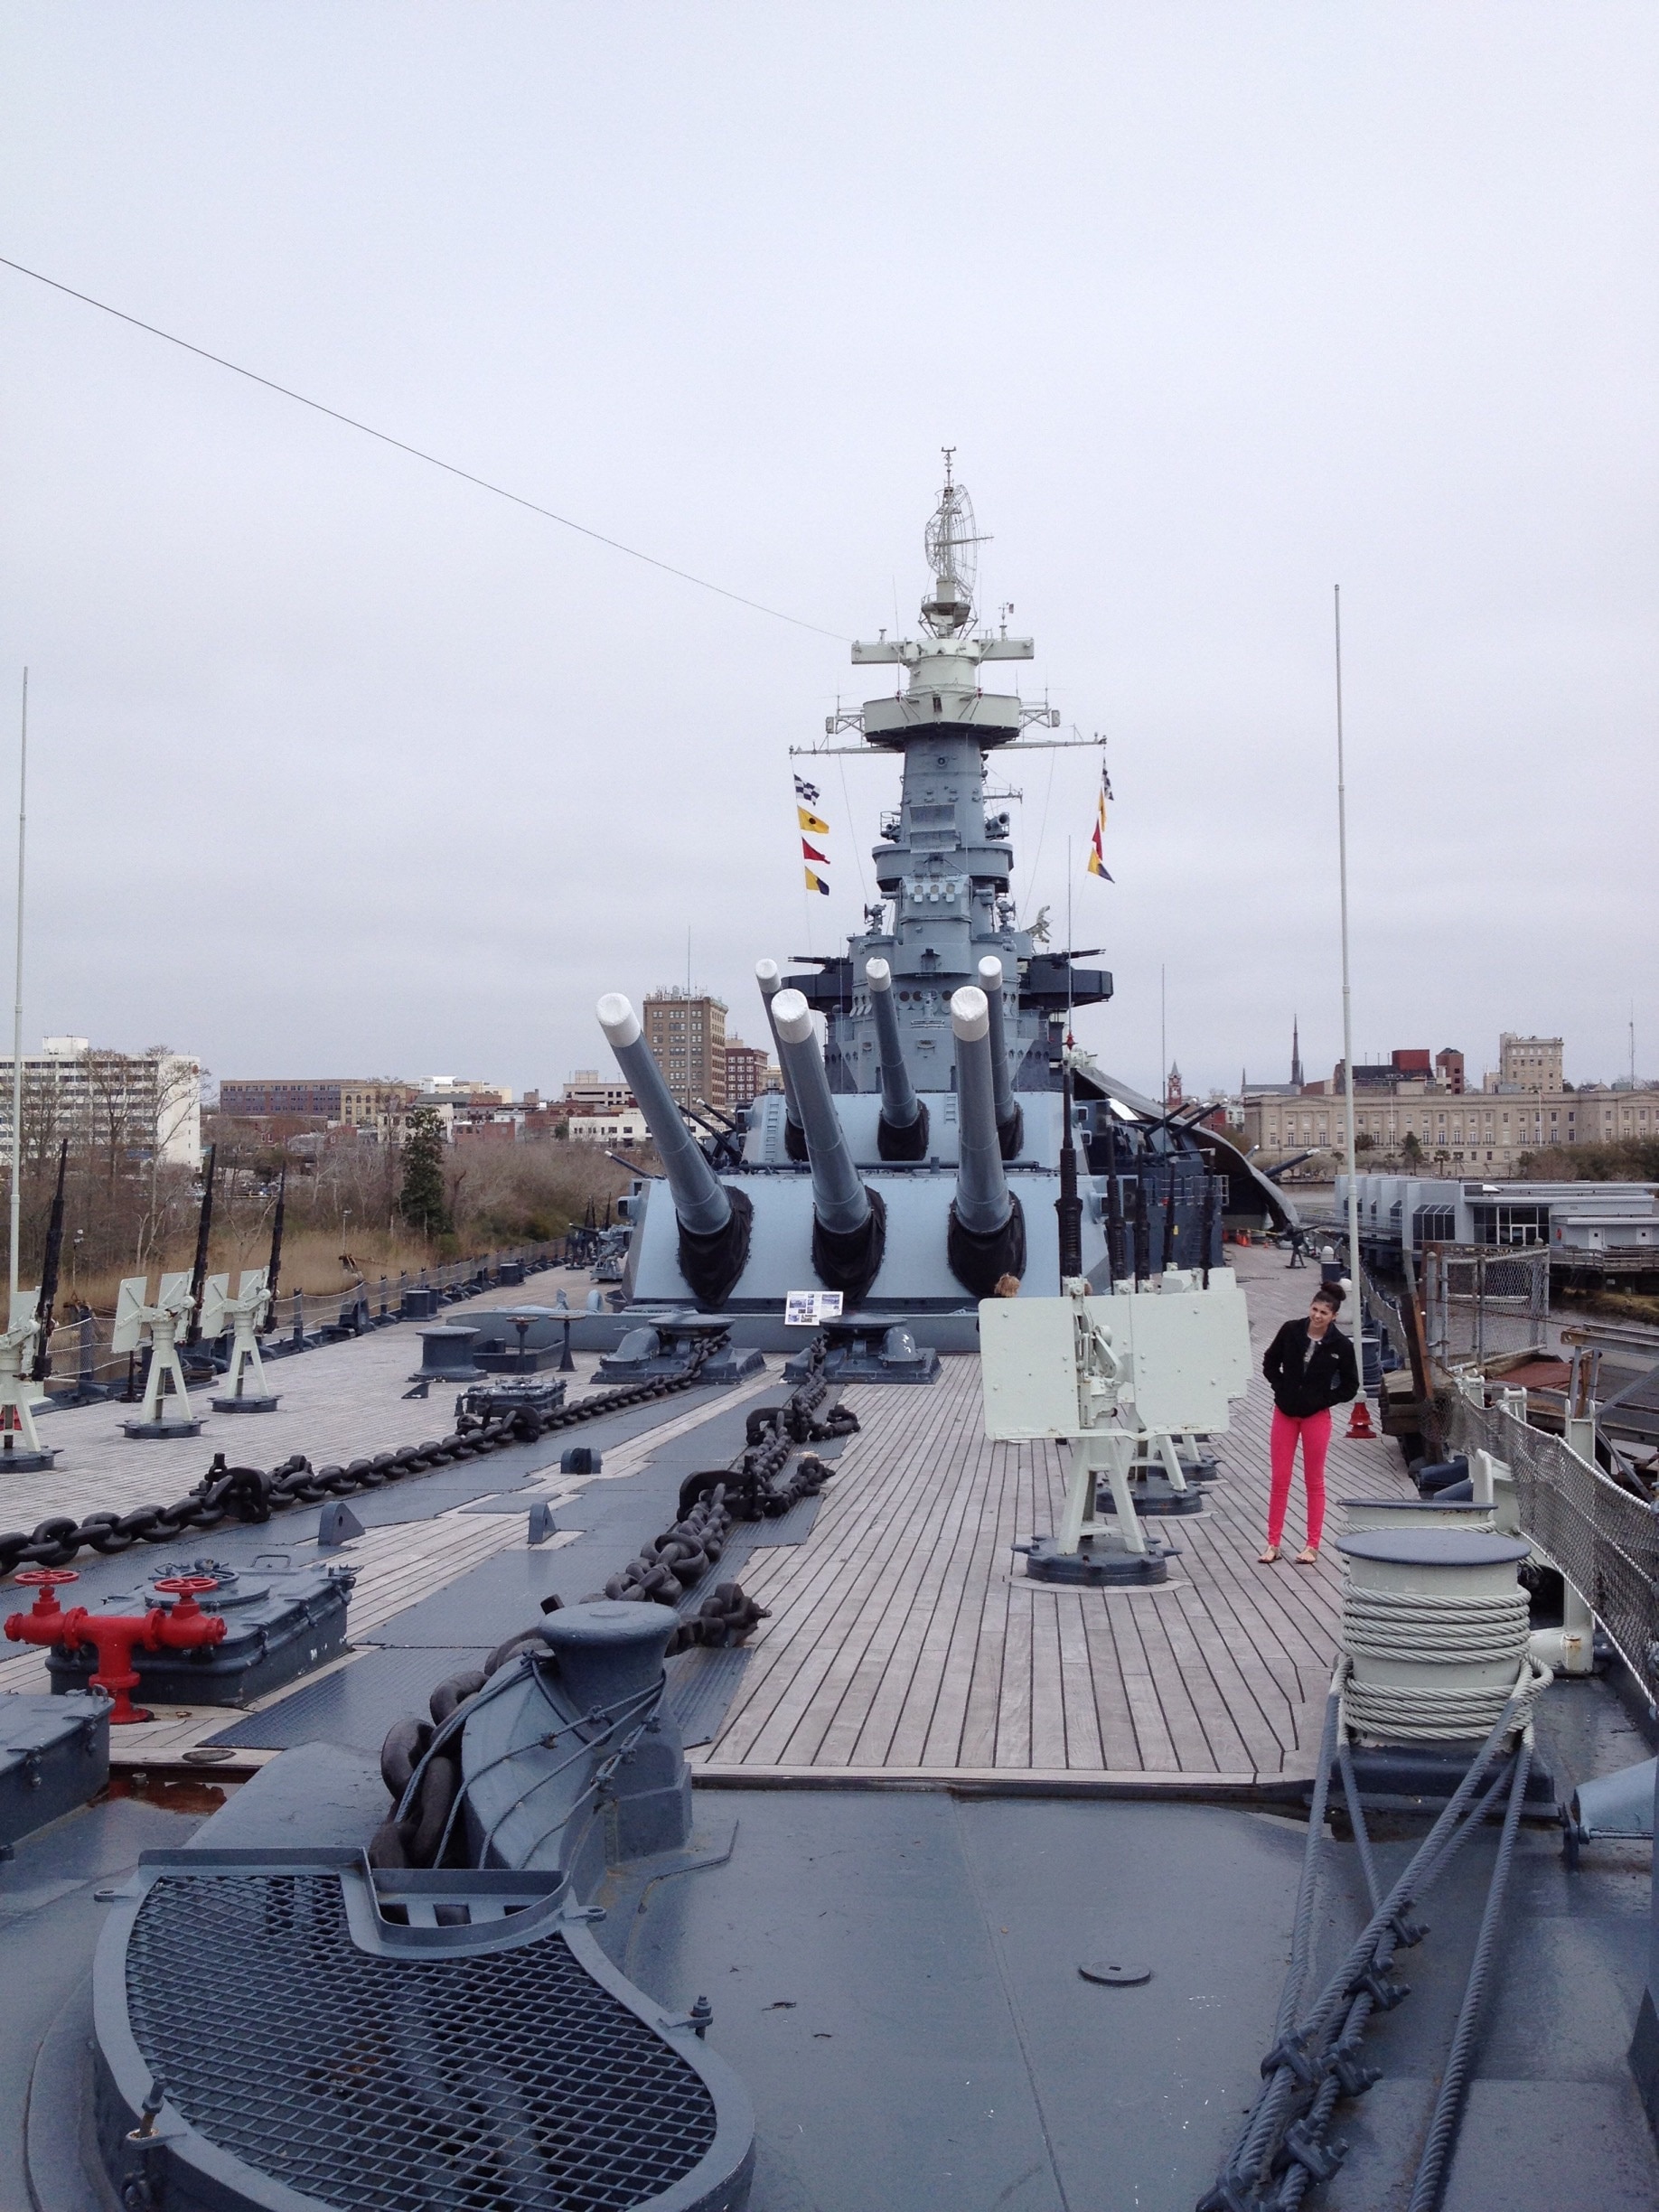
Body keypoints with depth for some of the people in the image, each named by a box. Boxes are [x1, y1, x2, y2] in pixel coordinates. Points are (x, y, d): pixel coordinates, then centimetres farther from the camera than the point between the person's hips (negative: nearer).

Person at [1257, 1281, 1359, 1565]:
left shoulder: (1341, 1345, -10)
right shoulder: (1291, 1331, -5)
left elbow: (1350, 1387, -1)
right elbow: (1270, 1364, 9)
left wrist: (1321, 1400, -8)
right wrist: (1282, 1389, -2)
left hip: (1317, 1416, -2)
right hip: (1285, 1413, 2)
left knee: (1314, 1481, 7)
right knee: (1279, 1480, 4)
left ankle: (1312, 1545, 15)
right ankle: (1273, 1543, 11)